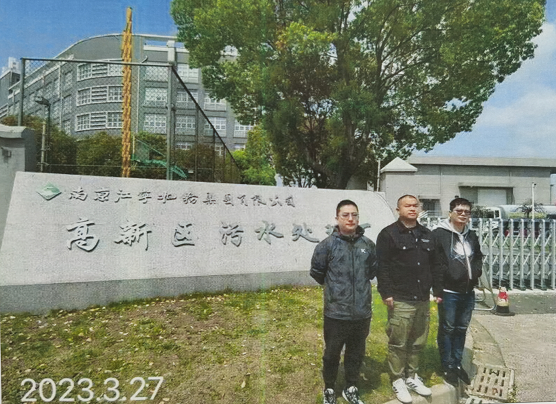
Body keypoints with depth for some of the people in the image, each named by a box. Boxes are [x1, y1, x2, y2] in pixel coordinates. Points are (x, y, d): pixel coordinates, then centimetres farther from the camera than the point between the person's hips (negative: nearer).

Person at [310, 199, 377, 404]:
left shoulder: (368, 245, 0)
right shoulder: (327, 244, -12)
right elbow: (317, 272, 0)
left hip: (362, 312, 3)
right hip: (336, 312, -3)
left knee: (356, 354, 19)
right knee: (332, 354, 13)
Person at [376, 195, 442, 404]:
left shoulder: (427, 234, 14)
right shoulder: (388, 234, -6)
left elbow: (434, 265, 18)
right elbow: (382, 266, -11)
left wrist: (438, 290, 13)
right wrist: (386, 293, -16)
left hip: (423, 300, 6)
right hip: (400, 300, -6)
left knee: (418, 342, 15)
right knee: (398, 343, 2)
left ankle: (412, 377, 31)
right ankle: (398, 380, 18)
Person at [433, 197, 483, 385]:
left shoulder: (472, 236, 13)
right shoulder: (439, 234, -11)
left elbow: (478, 257, 23)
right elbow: (435, 261, -15)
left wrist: (475, 272, 6)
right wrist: (450, 276, -16)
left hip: (468, 291, 7)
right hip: (448, 291, -7)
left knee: (461, 329, 17)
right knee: (447, 329, 5)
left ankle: (457, 364, 31)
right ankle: (448, 367, 18)